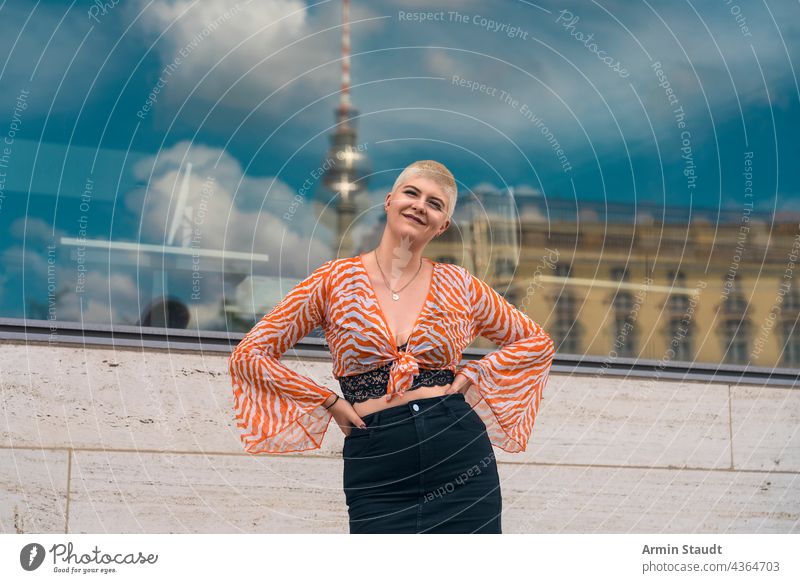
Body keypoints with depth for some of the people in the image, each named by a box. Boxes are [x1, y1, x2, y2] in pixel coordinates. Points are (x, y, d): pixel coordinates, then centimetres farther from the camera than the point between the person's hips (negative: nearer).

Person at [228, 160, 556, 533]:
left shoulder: (457, 285, 8)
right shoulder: (336, 280, 4)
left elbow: (537, 341, 20)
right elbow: (248, 354, 5)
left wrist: (473, 375, 6)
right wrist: (329, 403, -1)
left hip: (461, 461, 1)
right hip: (377, 476, -1)